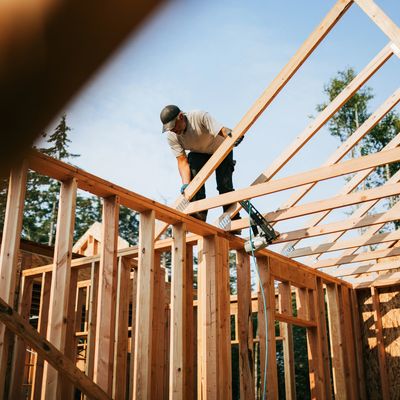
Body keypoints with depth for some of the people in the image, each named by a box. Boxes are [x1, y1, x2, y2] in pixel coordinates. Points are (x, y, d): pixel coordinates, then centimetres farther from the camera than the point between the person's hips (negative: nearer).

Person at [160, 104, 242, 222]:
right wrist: (185, 184, -41)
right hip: (199, 154, 3)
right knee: (193, 172, -25)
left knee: (224, 185, -16)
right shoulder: (171, 136, -23)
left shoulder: (200, 116, -35)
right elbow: (182, 160, -26)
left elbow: (222, 130, -46)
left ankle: (234, 220, 1)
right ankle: (199, 215, -19)